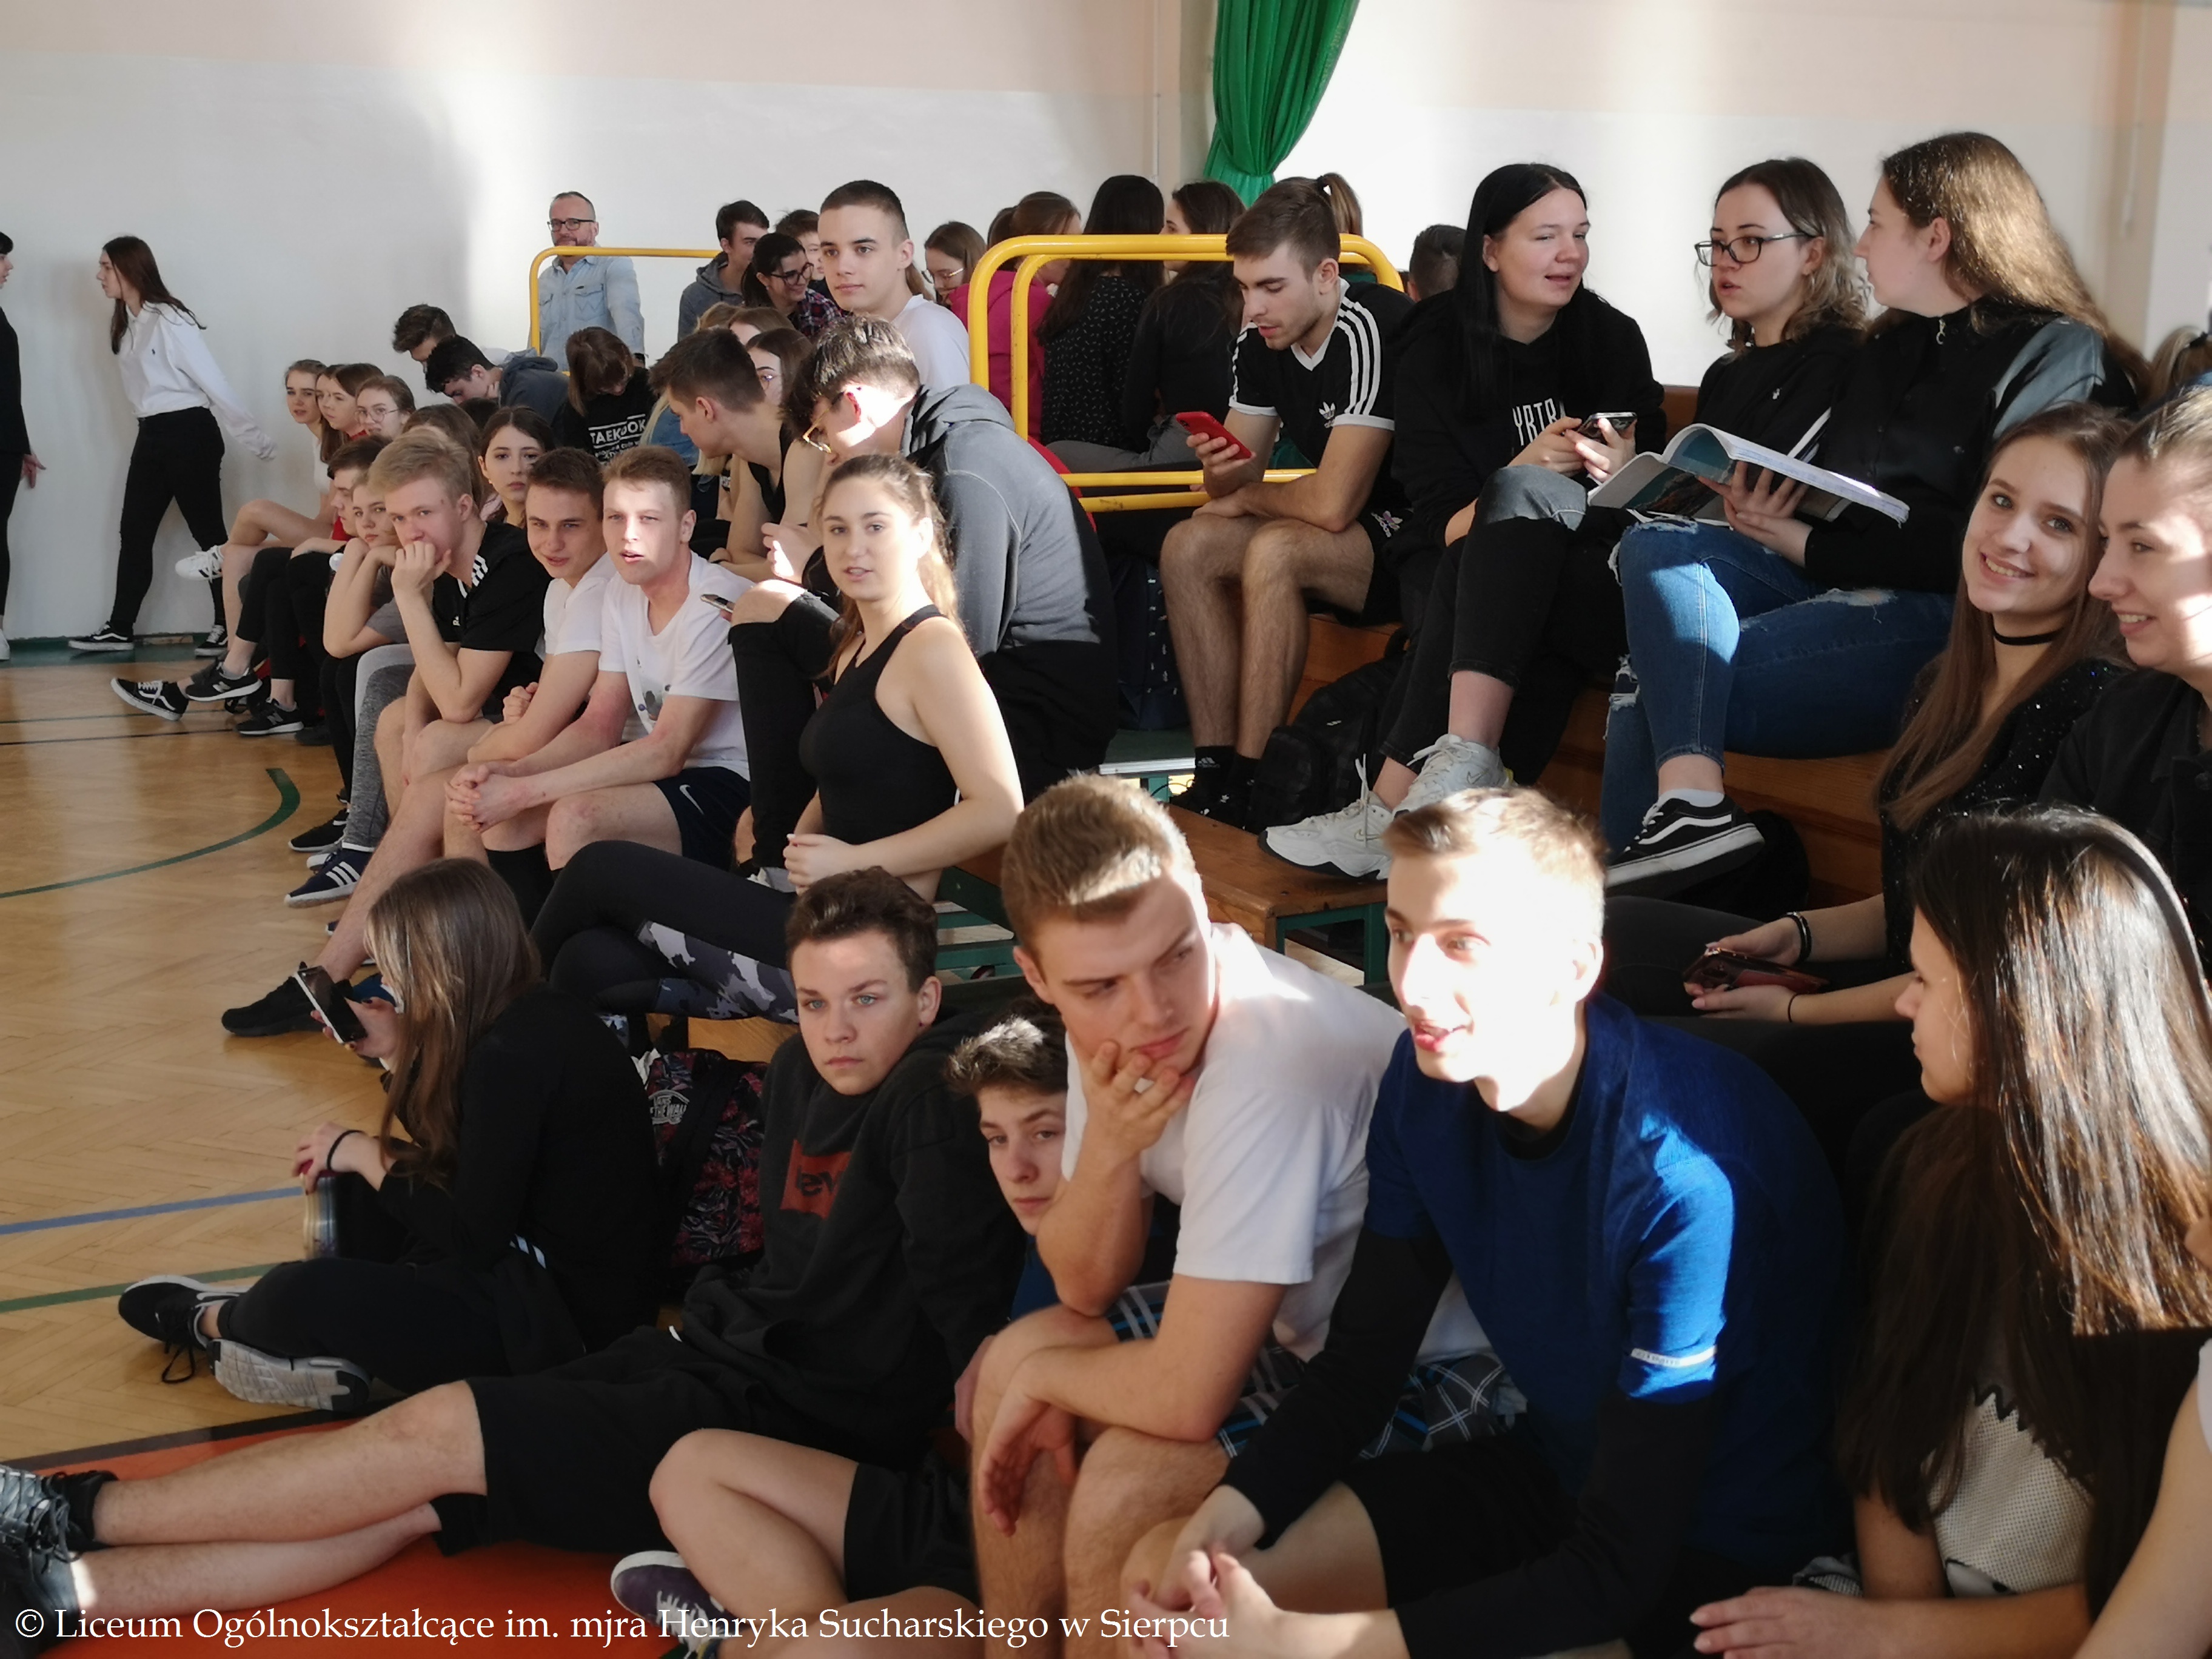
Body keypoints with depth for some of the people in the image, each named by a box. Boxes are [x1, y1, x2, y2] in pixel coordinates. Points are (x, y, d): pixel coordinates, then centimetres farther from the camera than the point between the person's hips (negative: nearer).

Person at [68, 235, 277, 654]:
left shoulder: (169, 320, -15)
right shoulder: (124, 324, 11)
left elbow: (214, 383, -16)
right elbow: (143, 386, 12)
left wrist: (257, 441, -14)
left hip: (189, 433, -9)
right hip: (151, 435, 9)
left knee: (208, 532, -2)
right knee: (135, 533, 12)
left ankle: (230, 627, 6)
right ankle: (119, 628, 19)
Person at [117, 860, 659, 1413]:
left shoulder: (512, 1054, -23)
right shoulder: (530, 1014, 6)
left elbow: (472, 1239, -19)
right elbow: (451, 1153, 17)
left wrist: (364, 1155, -7)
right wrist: (397, 1052, 10)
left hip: (566, 1319, -10)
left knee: (301, 1294, -18)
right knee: (361, 1181, 21)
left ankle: (213, 1323, 15)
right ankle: (330, 1344, 9)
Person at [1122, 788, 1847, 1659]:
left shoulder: (1684, 1182, -31)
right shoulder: (1429, 1080, -11)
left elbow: (1620, 1570, -27)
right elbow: (1360, 1358, 1)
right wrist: (1223, 1516, -16)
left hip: (1717, 1554, -6)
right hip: (1553, 1471, 6)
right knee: (1168, 1575, 0)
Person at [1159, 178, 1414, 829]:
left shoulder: (1373, 330, -24)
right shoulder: (1259, 341, 2)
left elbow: (1332, 504, -28)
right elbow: (1238, 485, 10)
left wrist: (1245, 497, -8)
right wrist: (1221, 471, -16)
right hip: (1349, 534, 9)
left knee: (1274, 550, -30)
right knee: (1188, 546, -6)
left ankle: (1249, 789, -24)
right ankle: (1214, 772, -10)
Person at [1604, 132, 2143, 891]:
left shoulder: (2060, 361, -5)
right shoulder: (1889, 349, 23)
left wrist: (1812, 548, -8)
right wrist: (1765, 503, 0)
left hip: (1947, 617, -8)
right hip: (1835, 579, 9)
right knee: (1653, 545, -18)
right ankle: (1689, 799, -34)